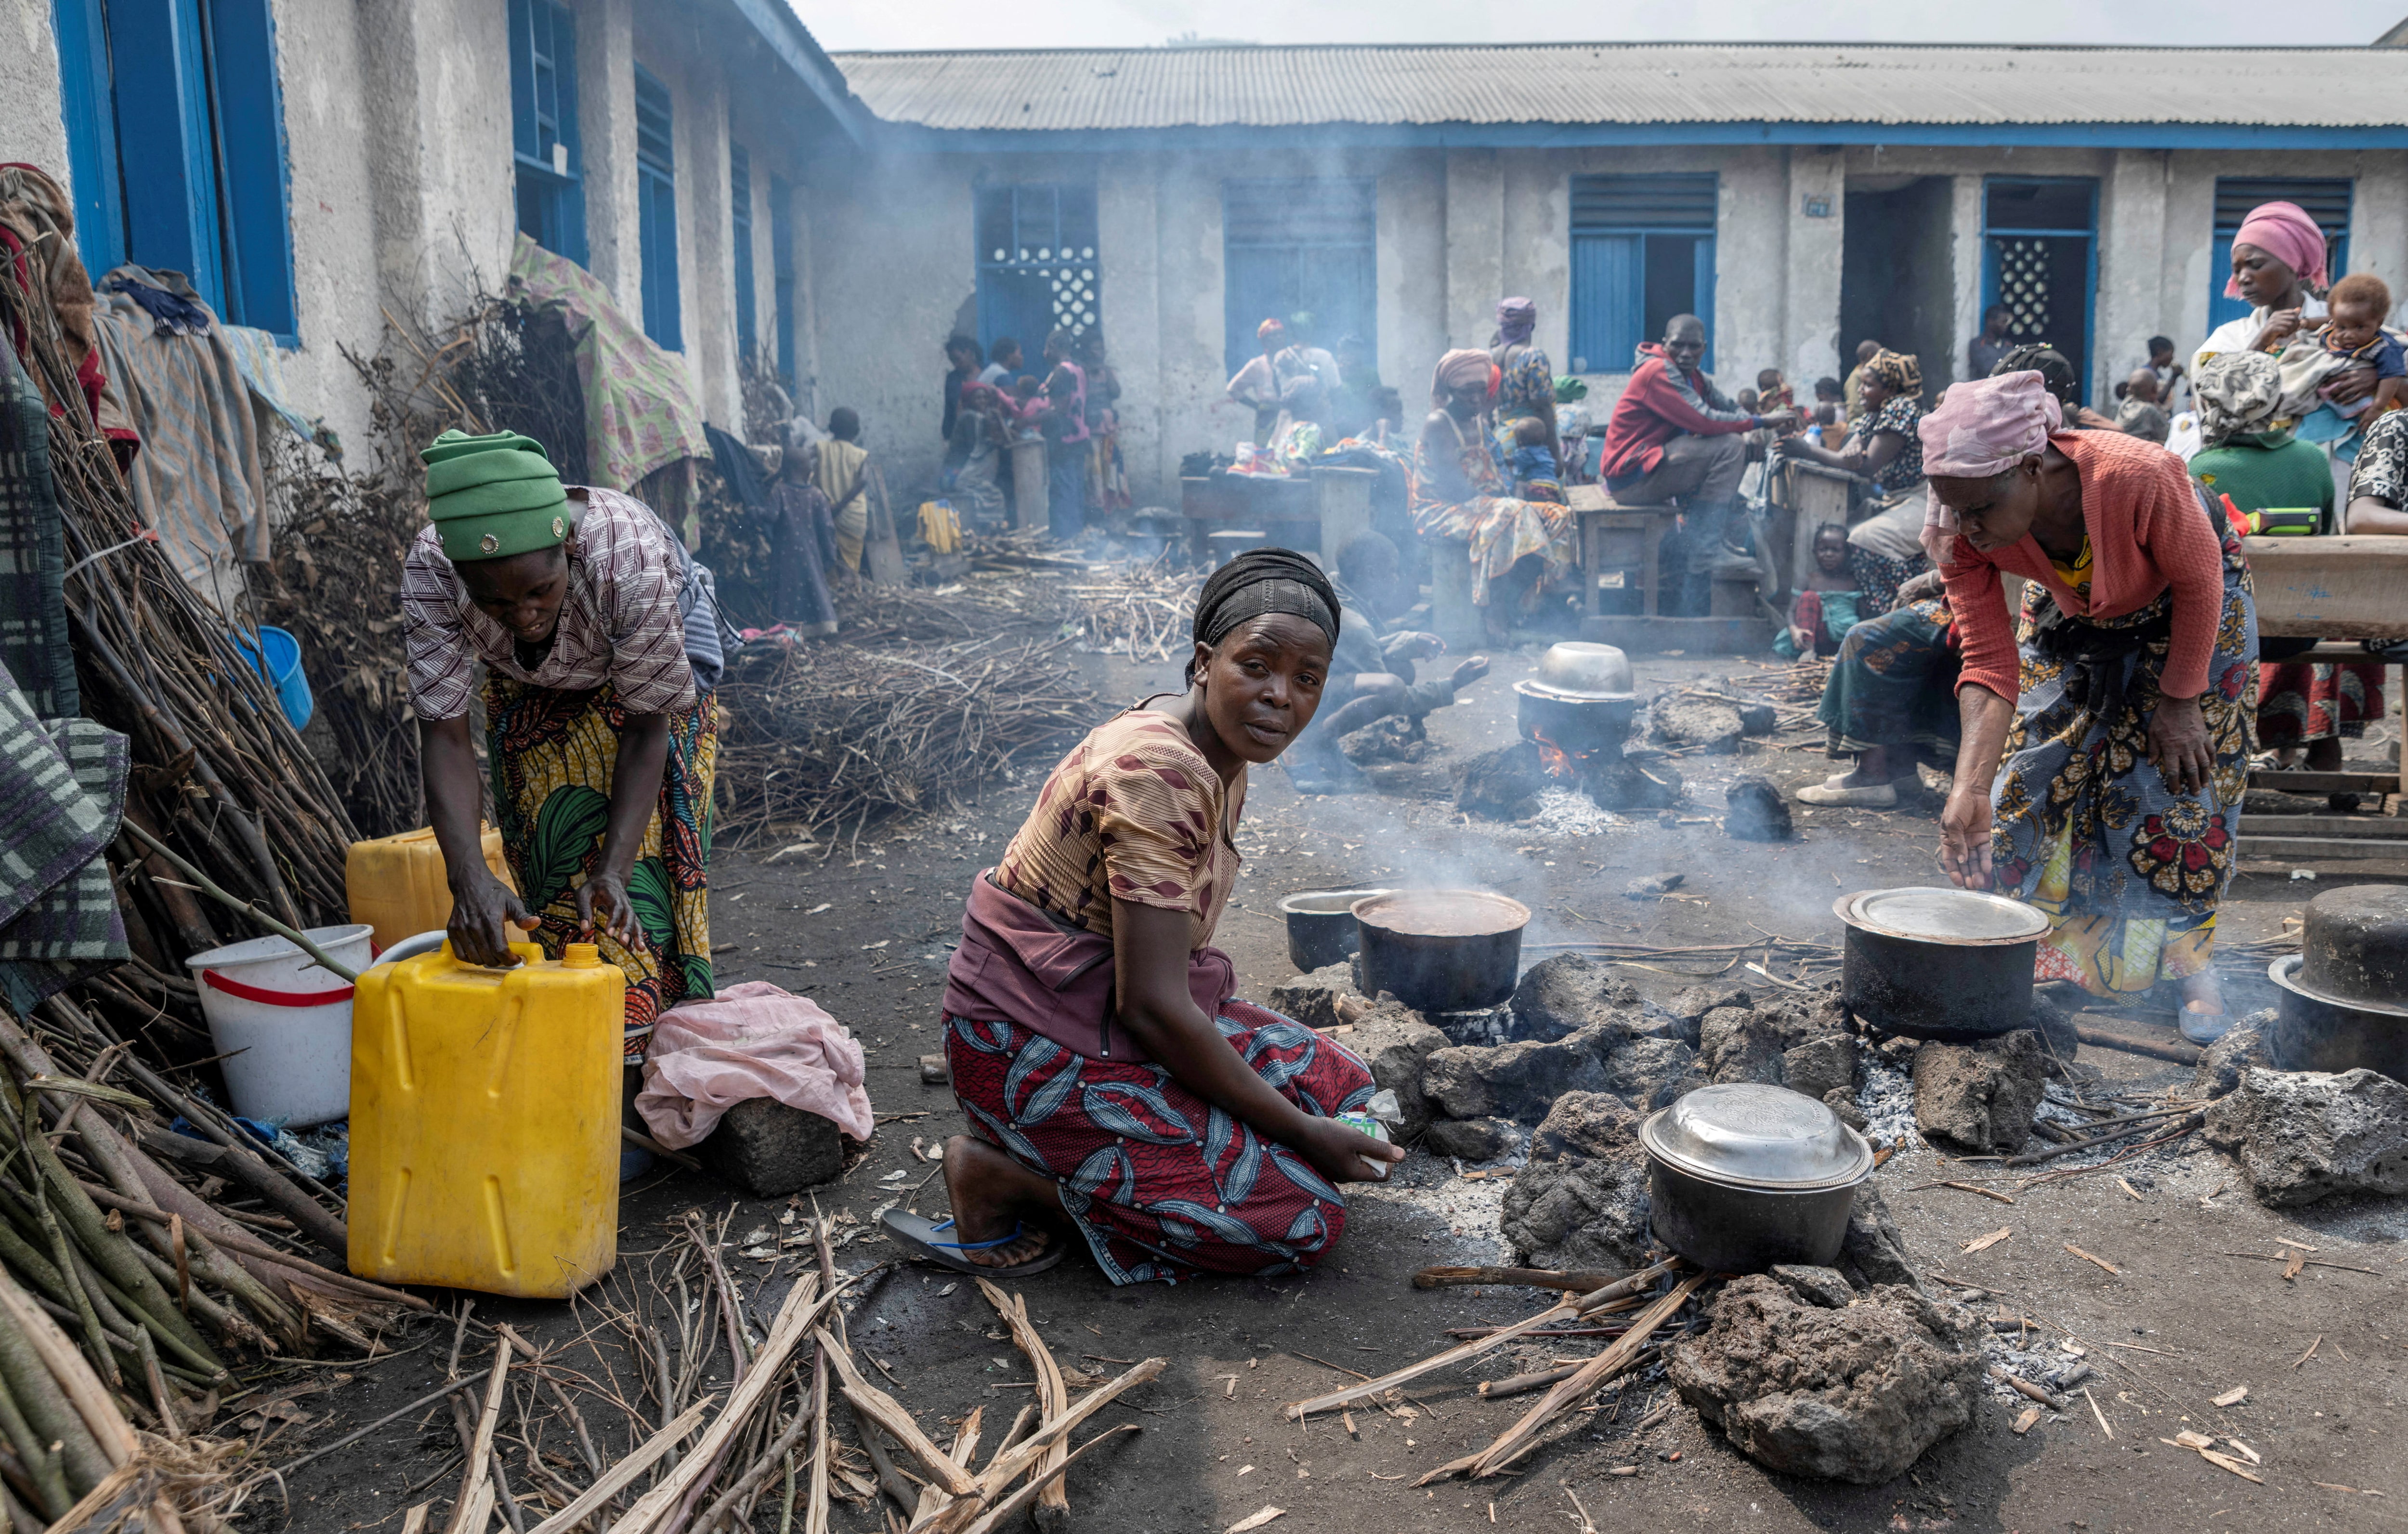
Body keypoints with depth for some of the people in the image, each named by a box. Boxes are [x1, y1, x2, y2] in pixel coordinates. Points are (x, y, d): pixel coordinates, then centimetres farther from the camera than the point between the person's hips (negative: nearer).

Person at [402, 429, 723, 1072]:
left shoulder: (628, 556, -43)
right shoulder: (429, 569, -36)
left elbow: (647, 726, -31)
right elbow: (445, 734, -33)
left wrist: (614, 870, -40)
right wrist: (469, 879, -47)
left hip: (650, 660, -2)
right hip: (530, 692, 3)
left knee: (642, 849, -11)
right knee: (546, 849, -2)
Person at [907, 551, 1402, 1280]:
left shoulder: (1219, 754, 5)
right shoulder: (1159, 772, -26)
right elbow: (1151, 1006, -26)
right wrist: (1299, 1130, -18)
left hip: (1105, 1005, 10)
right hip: (1036, 1041, -10)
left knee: (1339, 1085, 8)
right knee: (1303, 1217, -10)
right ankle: (1001, 1176, -5)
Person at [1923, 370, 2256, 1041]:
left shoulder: (2138, 478, -43)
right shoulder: (1960, 533, -32)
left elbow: (2199, 582, -24)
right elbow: (1990, 664, -28)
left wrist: (2180, 704, -16)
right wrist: (1970, 789, -39)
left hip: (2182, 613, -3)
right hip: (2069, 616, 3)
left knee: (2175, 784, -2)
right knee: (2035, 768, 0)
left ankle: (2192, 966, 15)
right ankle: (2039, 945, 17)